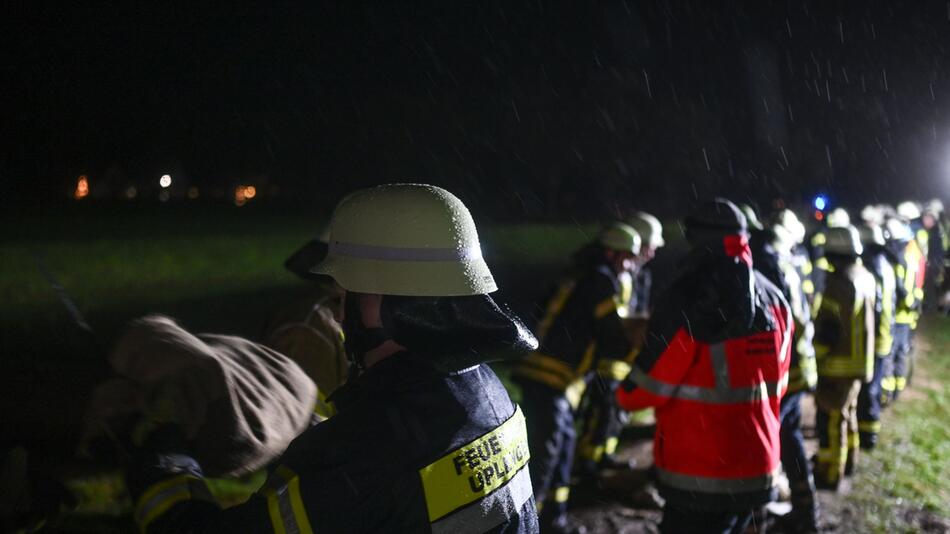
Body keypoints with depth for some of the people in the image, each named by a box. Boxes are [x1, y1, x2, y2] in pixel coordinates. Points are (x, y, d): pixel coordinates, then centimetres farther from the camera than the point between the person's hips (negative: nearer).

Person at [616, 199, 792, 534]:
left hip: (699, 475, -7)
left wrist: (624, 395, 7)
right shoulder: (775, 302, 4)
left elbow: (649, 384, -14)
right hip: (757, 469, 7)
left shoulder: (687, 298, -18)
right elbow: (776, 386, 11)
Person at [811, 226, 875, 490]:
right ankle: (848, 459, 38)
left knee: (831, 419, -2)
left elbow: (826, 332, -23)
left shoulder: (837, 285, -23)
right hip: (860, 361, 9)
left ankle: (828, 474, 4)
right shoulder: (865, 278, 4)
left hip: (838, 366, -9)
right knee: (848, 412, 24)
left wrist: (813, 355, -11)